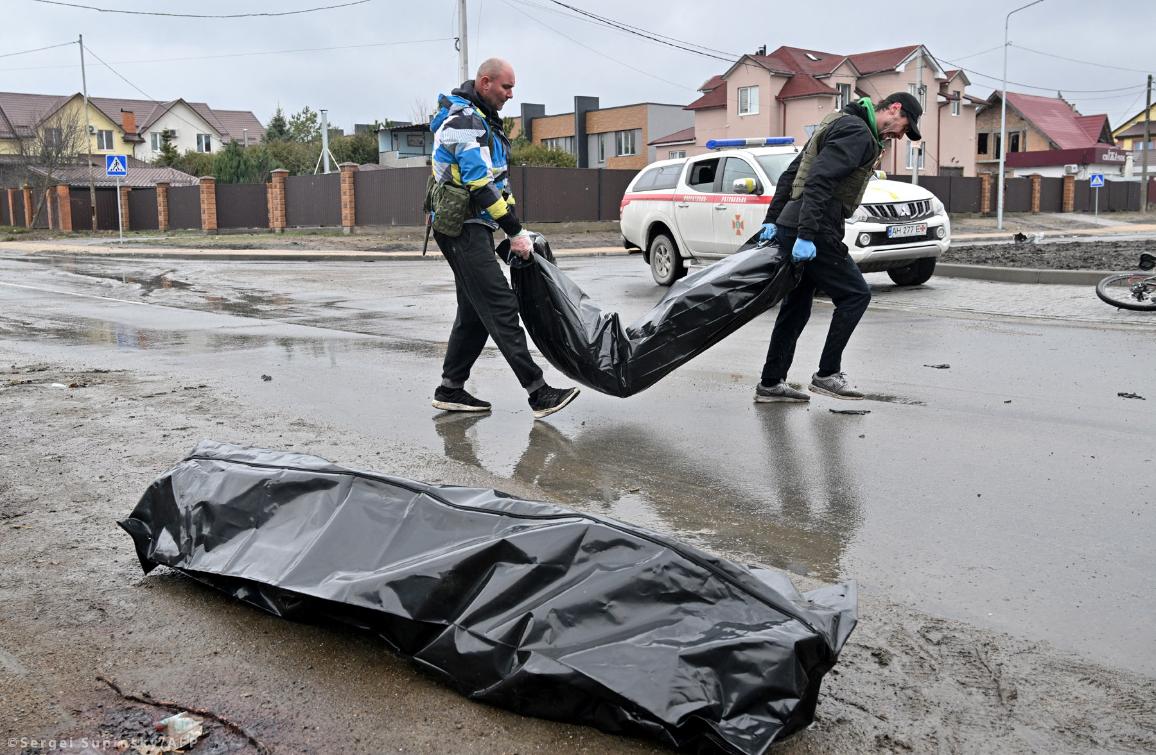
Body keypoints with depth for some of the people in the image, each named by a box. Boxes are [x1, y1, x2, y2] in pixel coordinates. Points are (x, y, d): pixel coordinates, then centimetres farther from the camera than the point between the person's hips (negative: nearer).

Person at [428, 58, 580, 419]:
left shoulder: (482, 119, 20)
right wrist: (515, 232, -18)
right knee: (502, 308, -13)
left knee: (475, 311, 12)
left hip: (473, 229, 11)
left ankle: (450, 389, 19)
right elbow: (481, 184, -21)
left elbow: (497, 180, 21)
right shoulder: (465, 120, -13)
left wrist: (516, 225, 13)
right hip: (462, 229, -11)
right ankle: (539, 393, -15)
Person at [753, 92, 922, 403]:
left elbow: (790, 174, 21)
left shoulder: (839, 123, 24)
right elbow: (819, 180, -22)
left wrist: (772, 219, 15)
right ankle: (827, 374, 2)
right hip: (812, 231, -10)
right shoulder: (857, 132, -9)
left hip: (791, 226, 10)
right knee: (856, 295, -1)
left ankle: (771, 383, 17)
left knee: (796, 307, 13)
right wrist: (806, 235, -27)